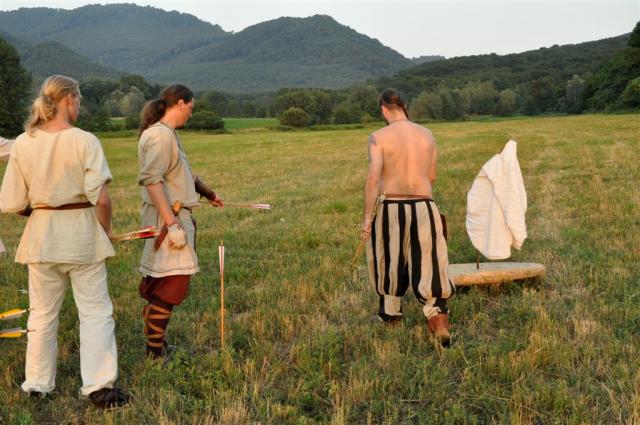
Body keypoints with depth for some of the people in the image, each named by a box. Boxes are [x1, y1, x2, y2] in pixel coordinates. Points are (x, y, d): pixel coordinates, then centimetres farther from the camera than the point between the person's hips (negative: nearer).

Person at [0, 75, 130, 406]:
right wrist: (106, 230, 0)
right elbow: (101, 199, -17)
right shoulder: (84, 141, -13)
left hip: (41, 234, 4)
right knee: (95, 311, 7)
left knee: (42, 313, 17)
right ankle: (99, 386, 7)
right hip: (82, 232, -3)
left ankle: (37, 385, 27)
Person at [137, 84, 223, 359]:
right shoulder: (159, 135, -16)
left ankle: (156, 344, 27)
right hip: (167, 217, -10)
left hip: (176, 215, 10)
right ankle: (155, 352, 0)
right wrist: (171, 224, -29)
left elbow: (183, 173, 30)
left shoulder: (169, 133, 16)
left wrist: (208, 193, 42)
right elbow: (151, 180, -25)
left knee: (159, 284, 16)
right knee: (172, 283, -8)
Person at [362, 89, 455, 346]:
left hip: (392, 208, -2)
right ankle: (439, 323, -2)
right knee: (428, 265, 7)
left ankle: (391, 314, 36)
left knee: (390, 263, 18)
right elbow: (431, 177, 13)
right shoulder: (427, 135, 6)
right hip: (424, 207, 2)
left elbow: (373, 179, -14)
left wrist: (367, 217, -9)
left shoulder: (379, 137, -7)